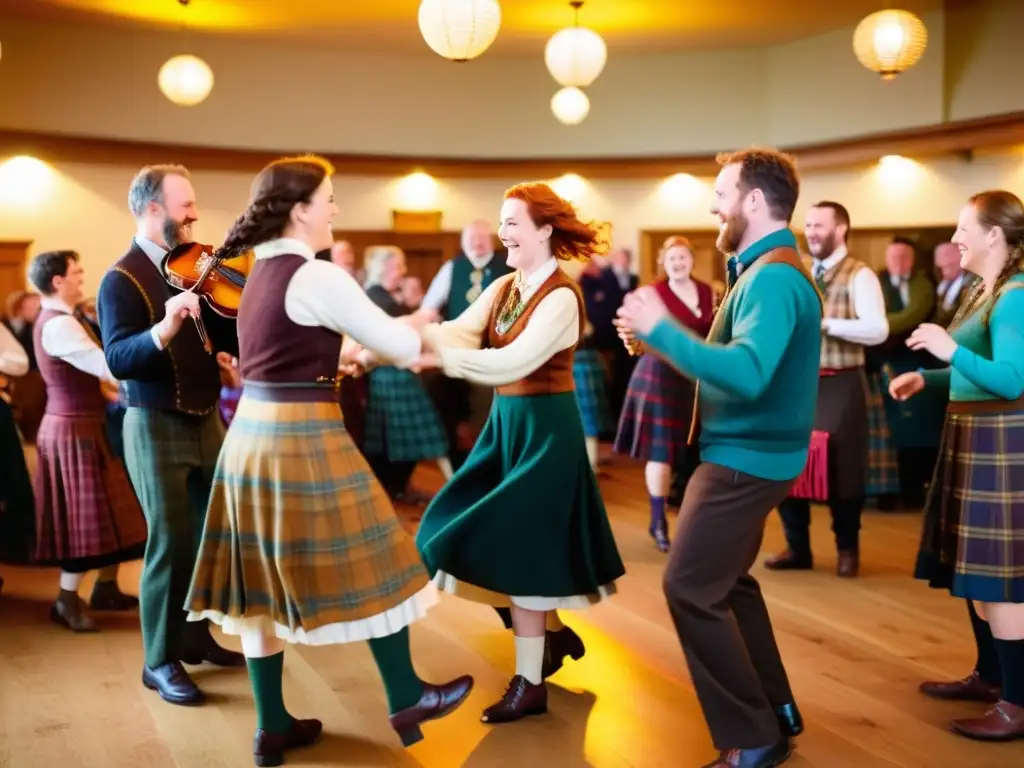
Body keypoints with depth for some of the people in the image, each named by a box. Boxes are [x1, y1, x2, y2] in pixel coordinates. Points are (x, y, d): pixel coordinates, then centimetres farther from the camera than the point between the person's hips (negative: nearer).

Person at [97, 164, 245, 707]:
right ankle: (160, 661, 12)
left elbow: (229, 340, 5)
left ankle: (197, 637, 32)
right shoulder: (122, 280, -13)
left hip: (206, 421, 7)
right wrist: (163, 330, -42)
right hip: (156, 428, -7)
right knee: (170, 544, -2)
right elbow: (118, 361, -26)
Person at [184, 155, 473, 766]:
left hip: (252, 433, 9)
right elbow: (398, 343, -9)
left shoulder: (261, 272, 12)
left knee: (264, 577, 12)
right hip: (303, 438, -8)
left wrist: (353, 353, 23)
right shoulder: (318, 277, -15)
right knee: (367, 564, 7)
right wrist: (422, 337, 12)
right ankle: (406, 698, 22)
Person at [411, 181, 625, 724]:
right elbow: (457, 332, -7)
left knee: (521, 545, -3)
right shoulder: (504, 287, 6)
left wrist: (434, 347, -33)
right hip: (506, 422, 8)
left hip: (544, 428, -8)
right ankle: (549, 632, 38)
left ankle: (531, 684, 9)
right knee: (511, 542, 15)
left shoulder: (561, 297, -18)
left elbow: (511, 363, -29)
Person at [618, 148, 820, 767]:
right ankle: (775, 712, 30)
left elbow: (747, 374, -33)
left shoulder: (773, 276, -21)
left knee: (691, 588, -8)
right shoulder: (771, 269, 13)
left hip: (745, 457, -11)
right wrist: (663, 337, 3)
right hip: (751, 451, 11)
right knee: (727, 581, 20)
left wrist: (660, 329, -27)